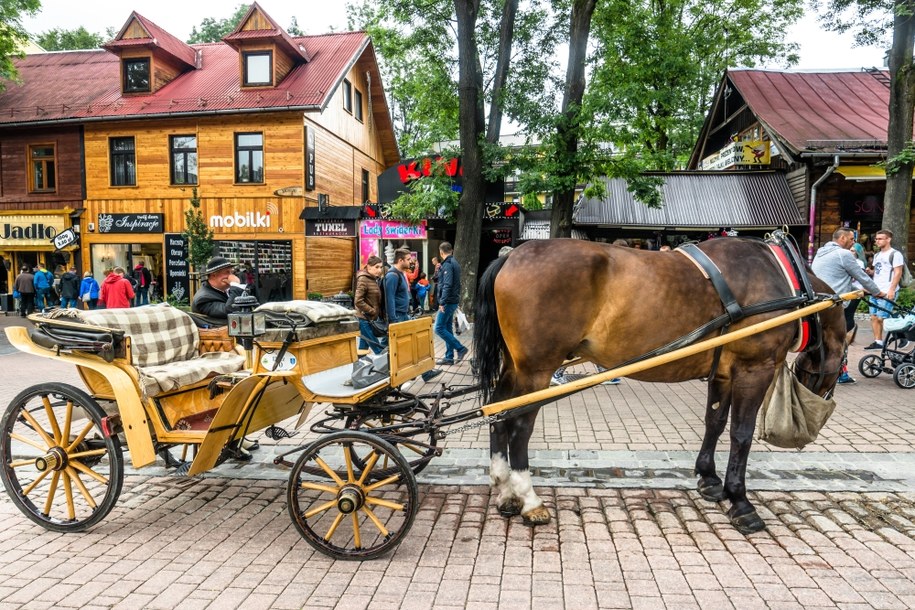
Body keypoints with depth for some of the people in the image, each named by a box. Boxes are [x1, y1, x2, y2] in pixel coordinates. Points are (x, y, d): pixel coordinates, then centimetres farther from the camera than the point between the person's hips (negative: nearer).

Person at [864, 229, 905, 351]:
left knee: (881, 318, -10)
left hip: (887, 292, -8)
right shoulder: (877, 255, 18)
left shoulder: (895, 254, -7)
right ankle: (878, 342, 10)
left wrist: (892, 289, -19)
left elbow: (898, 273, -13)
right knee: (874, 317, 5)